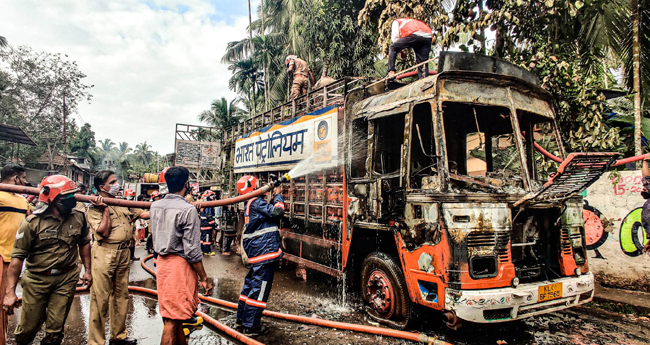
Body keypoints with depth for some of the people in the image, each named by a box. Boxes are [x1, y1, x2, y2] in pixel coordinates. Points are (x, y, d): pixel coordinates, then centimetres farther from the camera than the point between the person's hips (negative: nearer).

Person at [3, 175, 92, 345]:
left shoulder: (78, 218, -4)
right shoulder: (33, 222, -14)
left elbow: (84, 243, 11)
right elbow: (18, 257, -13)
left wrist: (87, 270, 11)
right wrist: (10, 291, -15)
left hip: (66, 280, 2)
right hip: (37, 280, -2)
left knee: (55, 328, 9)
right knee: (29, 327, 13)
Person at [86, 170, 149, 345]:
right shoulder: (94, 208, -7)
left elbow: (143, 214, 15)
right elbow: (103, 232, -16)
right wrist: (105, 209, -15)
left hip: (124, 254, 7)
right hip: (105, 254, -7)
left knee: (121, 296, 16)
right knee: (100, 299, 0)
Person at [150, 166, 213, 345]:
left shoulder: (155, 206, 4)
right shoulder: (188, 210, -17)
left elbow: (156, 238, 14)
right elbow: (192, 251, -17)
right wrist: (204, 279, -10)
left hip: (162, 262, 8)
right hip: (180, 265, -8)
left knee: (175, 316, 20)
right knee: (172, 320, 2)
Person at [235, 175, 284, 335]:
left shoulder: (251, 204, 15)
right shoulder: (256, 203, -16)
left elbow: (268, 210, 21)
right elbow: (277, 211, -23)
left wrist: (273, 193, 12)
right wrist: (278, 195, -8)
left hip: (256, 253, 11)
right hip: (264, 251, -11)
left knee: (251, 283, 20)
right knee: (259, 287, -3)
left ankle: (242, 318, 32)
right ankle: (250, 326, 5)